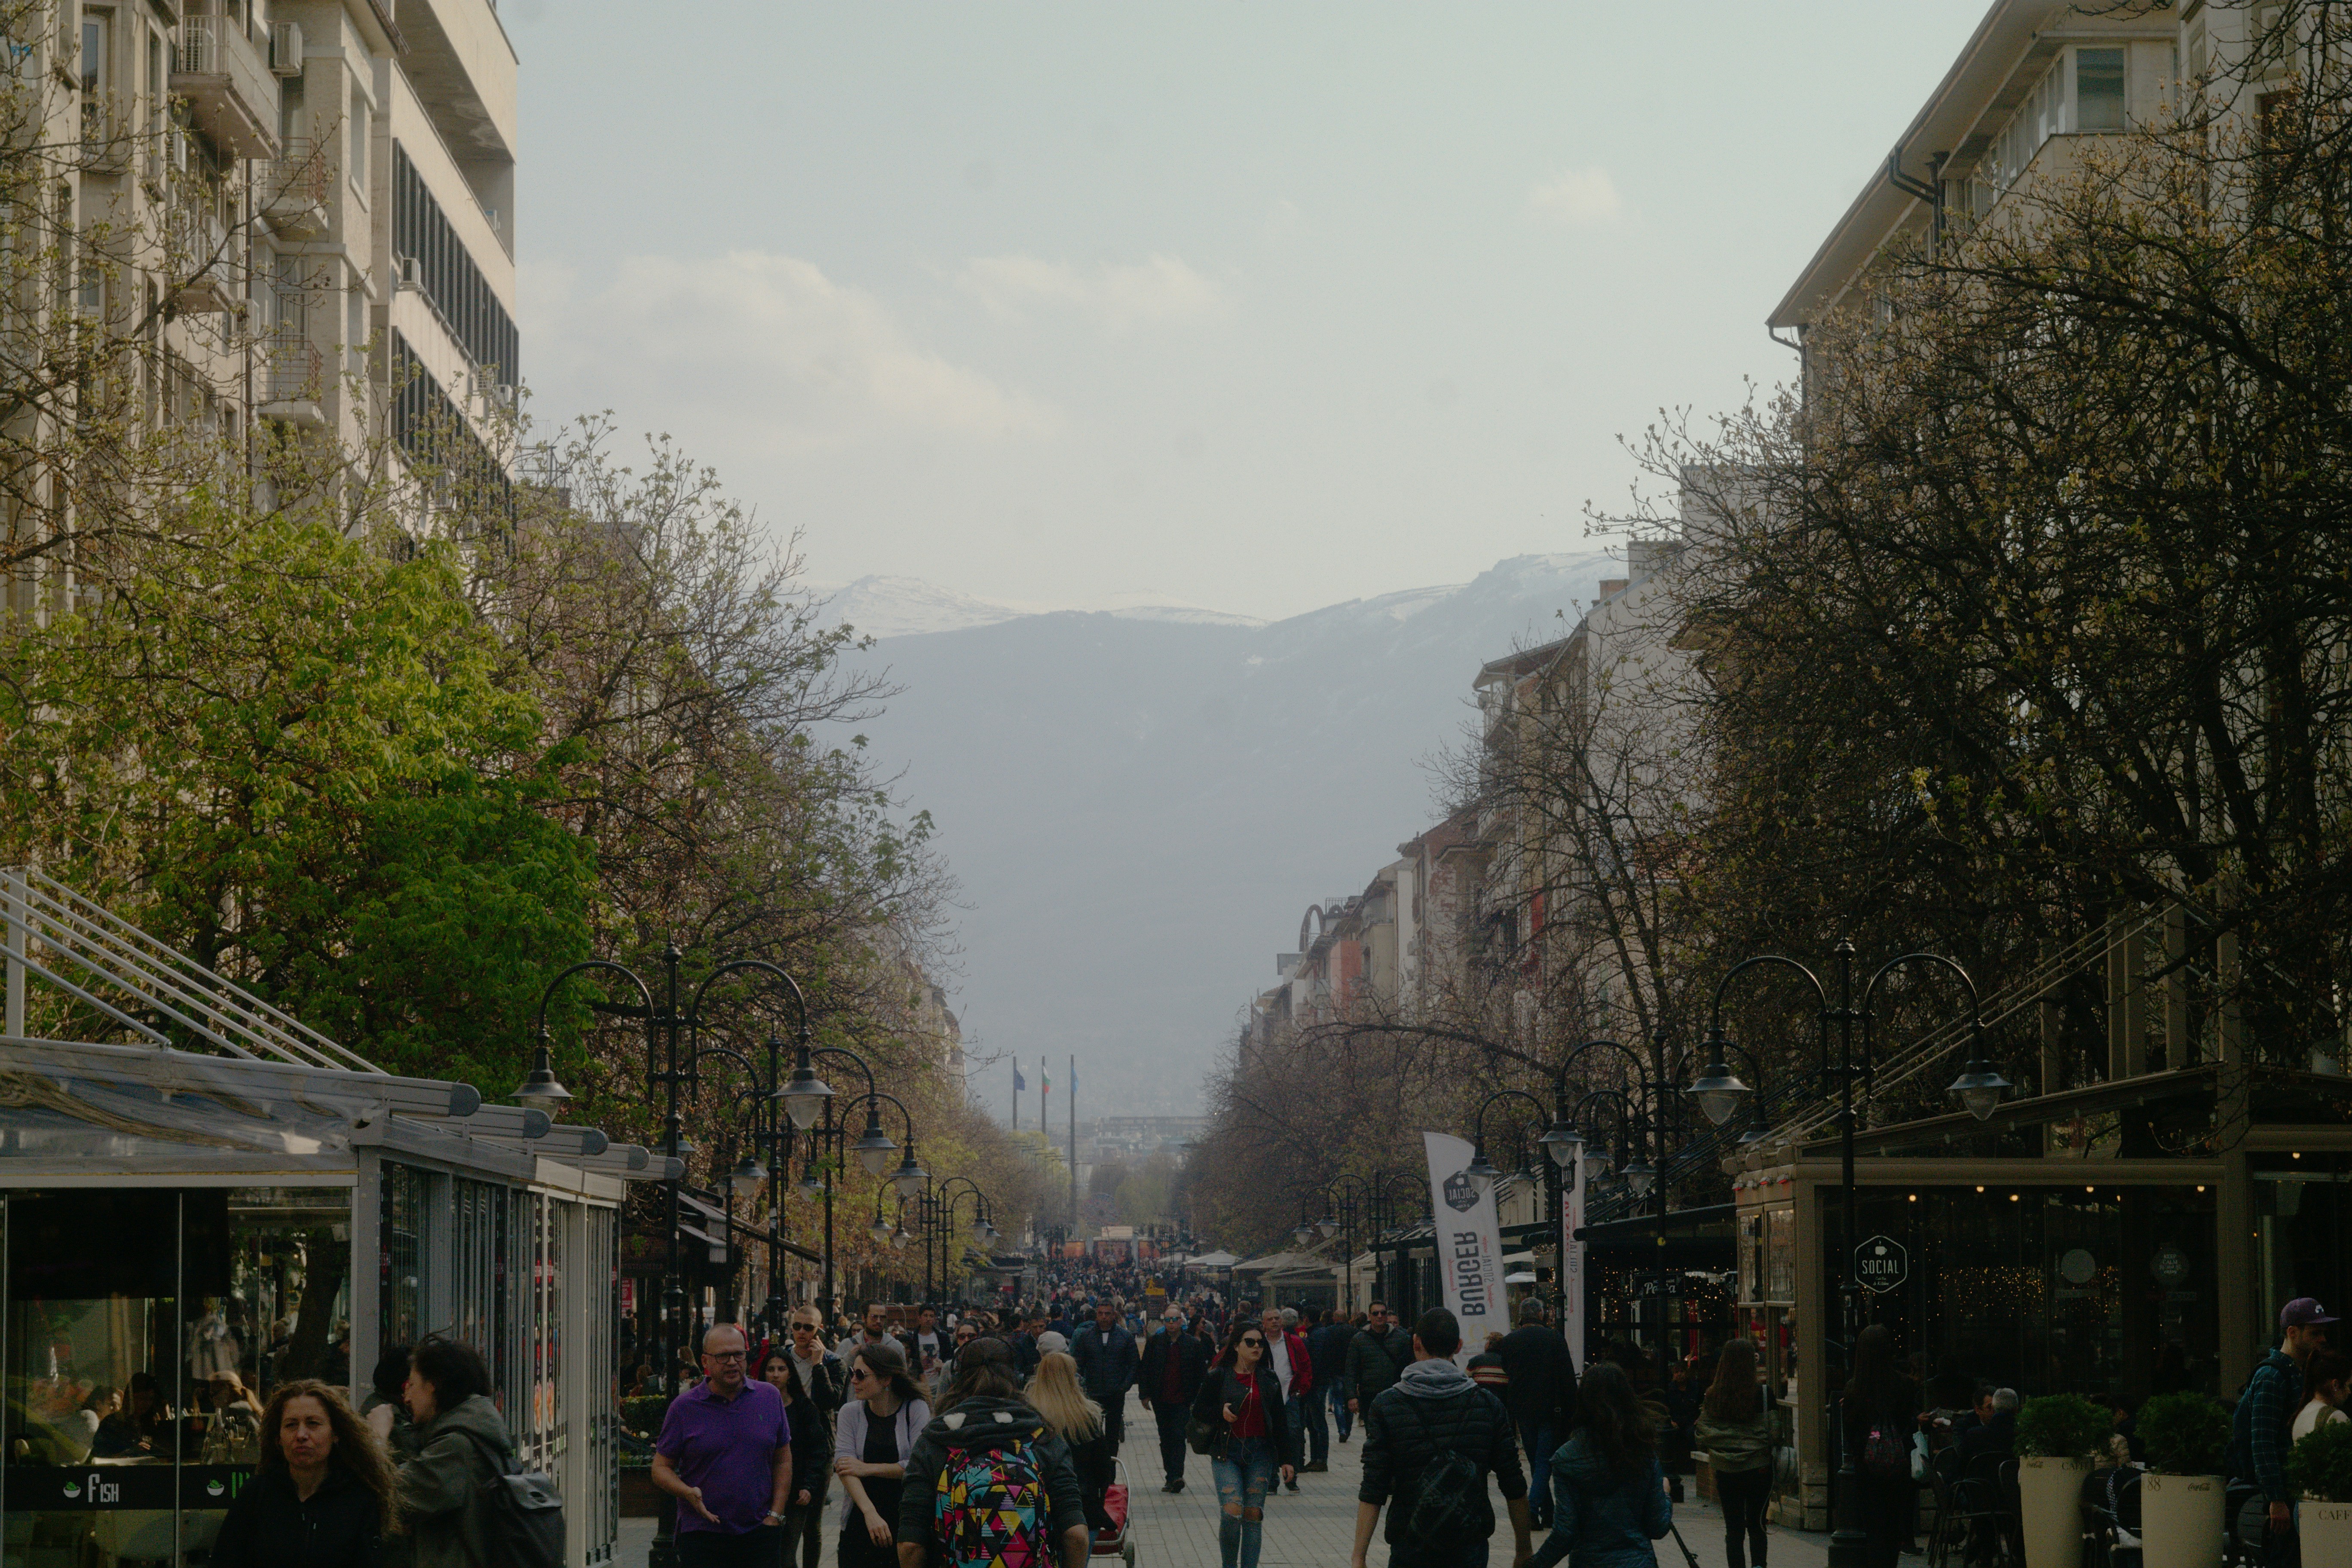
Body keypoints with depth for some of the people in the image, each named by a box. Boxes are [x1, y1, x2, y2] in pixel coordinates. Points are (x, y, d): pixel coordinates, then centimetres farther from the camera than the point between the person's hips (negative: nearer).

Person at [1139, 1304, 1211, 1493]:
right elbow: (1144, 1369, 9)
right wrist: (1145, 1395, 3)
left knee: (1178, 1437, -13)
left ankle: (1175, 1476, -18)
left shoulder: (1193, 1344, 1)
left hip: (1183, 1400, -3)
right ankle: (1171, 1477, 17)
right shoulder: (1154, 1342, 6)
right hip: (1161, 1401, 3)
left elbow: (1202, 1373, 3)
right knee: (1166, 1440, 9)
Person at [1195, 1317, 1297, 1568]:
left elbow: (1279, 1421, 12)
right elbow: (1198, 1411, 6)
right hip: (1228, 1451, -3)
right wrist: (1220, 1413, -14)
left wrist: (1285, 1459, 8)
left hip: (1261, 1453, 3)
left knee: (1253, 1515, 1)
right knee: (1232, 1511, -16)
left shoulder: (1268, 1379, 9)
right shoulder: (1218, 1377, 0)